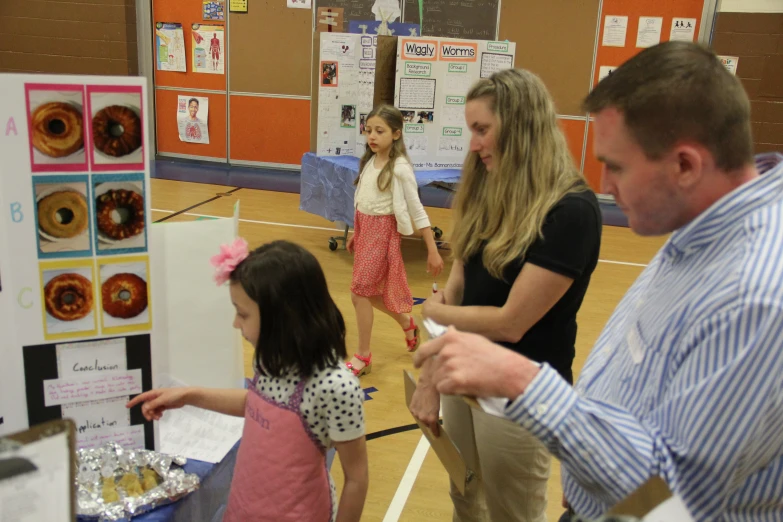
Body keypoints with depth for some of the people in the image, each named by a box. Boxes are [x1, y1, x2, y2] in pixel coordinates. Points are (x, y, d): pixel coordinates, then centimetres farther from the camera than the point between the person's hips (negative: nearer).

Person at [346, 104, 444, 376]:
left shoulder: (400, 168, -16)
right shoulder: (370, 162, 5)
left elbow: (417, 211, -16)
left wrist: (433, 251, -16)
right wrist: (356, 234, 21)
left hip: (382, 232, -7)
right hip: (364, 229, 7)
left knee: (360, 292, -6)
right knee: (370, 291, 15)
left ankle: (363, 356, 9)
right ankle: (407, 322, 40)